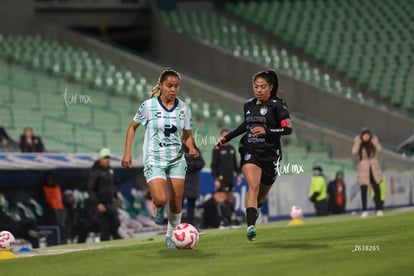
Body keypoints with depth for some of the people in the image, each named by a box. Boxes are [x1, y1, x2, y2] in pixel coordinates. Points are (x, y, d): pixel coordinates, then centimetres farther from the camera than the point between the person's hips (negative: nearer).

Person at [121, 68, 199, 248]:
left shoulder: (184, 109, 0)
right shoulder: (148, 106, -9)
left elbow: (187, 135, 10)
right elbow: (132, 127, 5)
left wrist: (191, 148, -11)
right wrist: (127, 152, 0)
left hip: (176, 160, 3)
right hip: (154, 160, -3)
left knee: (176, 203, 2)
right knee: (161, 199, -21)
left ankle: (171, 236, 24)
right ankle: (158, 208, 16)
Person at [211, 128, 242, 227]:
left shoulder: (232, 148, 15)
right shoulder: (217, 149, -4)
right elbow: (214, 165, -7)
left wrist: (238, 174, 12)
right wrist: (216, 179, -13)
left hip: (230, 178, 7)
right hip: (221, 178, -7)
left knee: (231, 198, 5)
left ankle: (230, 219, 8)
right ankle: (223, 220, -9)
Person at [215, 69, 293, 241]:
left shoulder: (277, 105, -6)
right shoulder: (248, 105, 8)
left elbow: (288, 129, -13)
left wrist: (266, 131, -25)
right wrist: (227, 138, 25)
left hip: (270, 154, -1)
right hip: (250, 151, 1)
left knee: (262, 195, 13)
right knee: (253, 186, -23)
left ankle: (255, 210, 49)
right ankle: (251, 227, -33)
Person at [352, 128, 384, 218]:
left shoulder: (374, 139, -1)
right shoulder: (357, 140, -5)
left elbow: (379, 149, -16)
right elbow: (354, 152, -19)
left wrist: (372, 140, -19)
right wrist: (359, 141, -21)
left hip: (374, 167, 1)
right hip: (363, 167, -1)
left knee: (376, 188, -4)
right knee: (364, 189, -4)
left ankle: (379, 209, 1)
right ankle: (364, 210, -2)